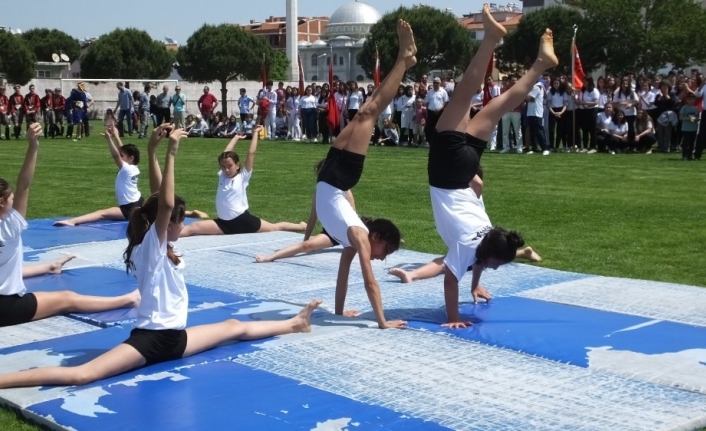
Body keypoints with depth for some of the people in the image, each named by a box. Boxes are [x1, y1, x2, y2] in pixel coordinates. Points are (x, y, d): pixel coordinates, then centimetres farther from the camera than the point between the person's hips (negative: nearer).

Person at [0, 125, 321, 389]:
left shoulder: (162, 247, 11)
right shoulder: (150, 246, -13)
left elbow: (160, 196, 8)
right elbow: (165, 204, -31)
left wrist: (153, 150, 4)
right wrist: (170, 153, -28)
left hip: (175, 337, 9)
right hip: (150, 339, -9)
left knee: (236, 327, 22)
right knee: (82, 375, -25)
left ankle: (293, 323, 41)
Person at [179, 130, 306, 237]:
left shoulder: (243, 177, -3)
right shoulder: (222, 176, 8)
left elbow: (251, 154, -7)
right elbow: (225, 154, 10)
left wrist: (255, 133, 0)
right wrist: (236, 138, 19)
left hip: (243, 220, -3)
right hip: (225, 223, 3)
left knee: (274, 227, 9)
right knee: (193, 227, -14)